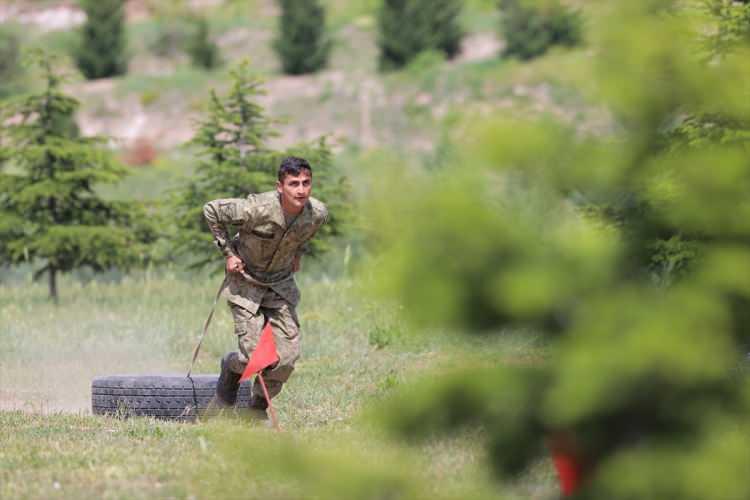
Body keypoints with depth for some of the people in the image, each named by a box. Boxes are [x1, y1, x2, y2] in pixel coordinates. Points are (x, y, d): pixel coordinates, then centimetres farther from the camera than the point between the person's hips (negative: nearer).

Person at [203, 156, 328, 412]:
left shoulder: (318, 213, -16)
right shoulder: (257, 209, -31)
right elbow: (211, 210, -15)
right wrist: (228, 253, -12)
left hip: (281, 285, 4)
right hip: (246, 283, -4)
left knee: (287, 357, -5)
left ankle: (259, 409, 20)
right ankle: (231, 366, 27)